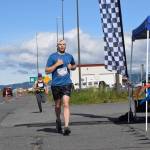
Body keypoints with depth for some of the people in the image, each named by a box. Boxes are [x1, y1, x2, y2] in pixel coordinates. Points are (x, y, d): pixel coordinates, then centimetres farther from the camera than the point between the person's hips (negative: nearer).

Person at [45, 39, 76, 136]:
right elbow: (47, 71, -3)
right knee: (57, 105, 13)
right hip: (56, 84, 0)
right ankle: (58, 121, 41)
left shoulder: (69, 56, 9)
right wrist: (57, 64, -14)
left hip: (67, 83, 0)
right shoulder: (52, 56, 0)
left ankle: (66, 127, -21)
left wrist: (71, 67, 4)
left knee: (66, 104, -15)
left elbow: (74, 66, 27)